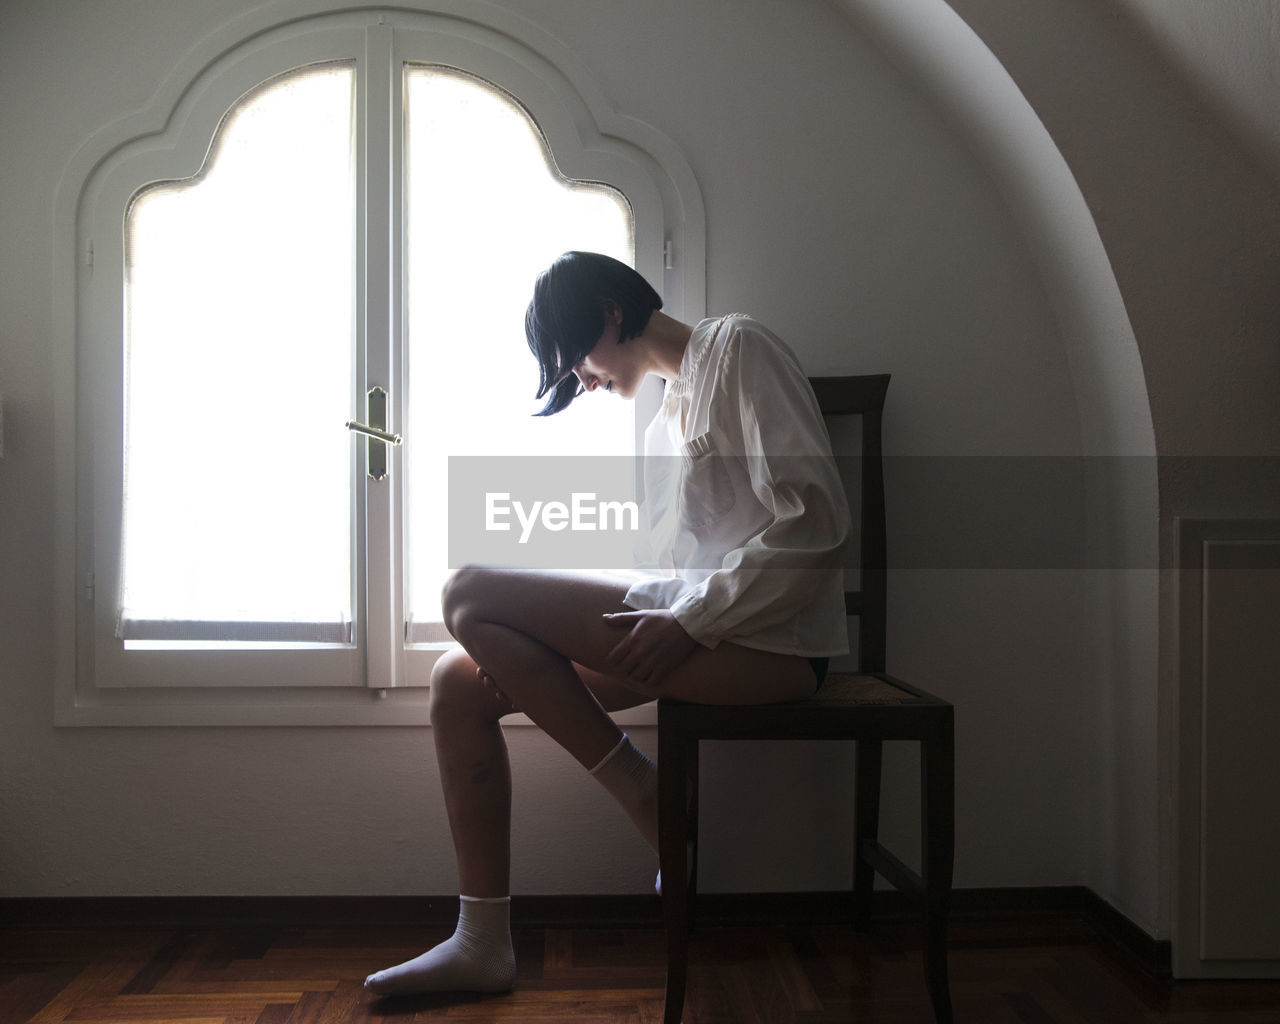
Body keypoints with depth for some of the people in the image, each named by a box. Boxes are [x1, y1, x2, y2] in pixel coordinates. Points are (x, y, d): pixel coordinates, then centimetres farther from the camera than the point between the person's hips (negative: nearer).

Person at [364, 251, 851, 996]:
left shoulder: (737, 347, -3)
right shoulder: (668, 414, 24)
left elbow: (813, 520, -15)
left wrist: (692, 619, -17)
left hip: (766, 637, -9)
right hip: (697, 627, 9)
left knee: (470, 594, -15)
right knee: (461, 683, 0)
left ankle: (643, 792, -5)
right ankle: (483, 946, 5)